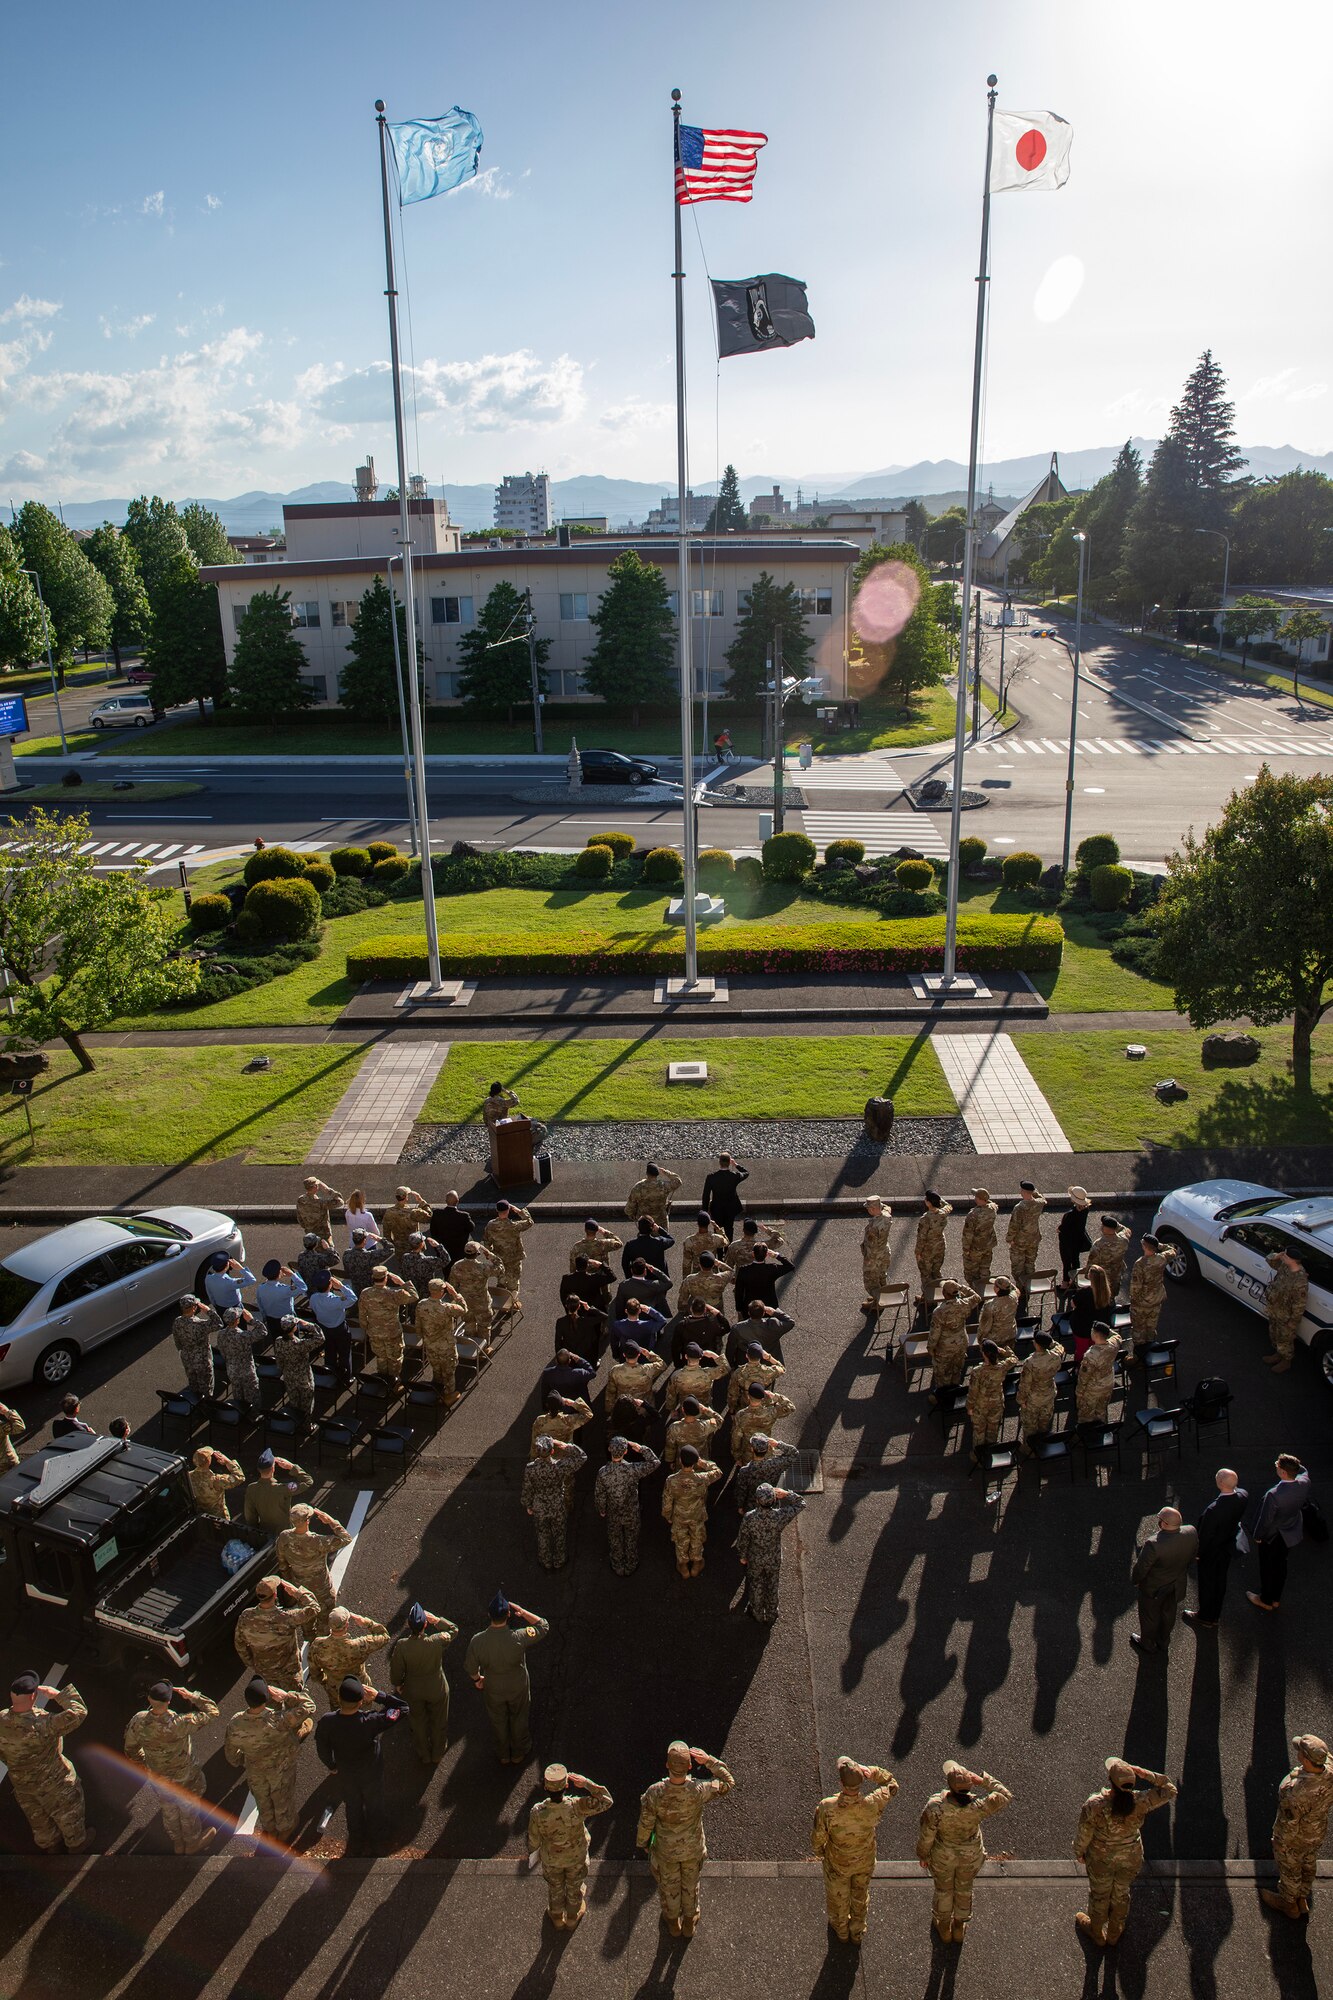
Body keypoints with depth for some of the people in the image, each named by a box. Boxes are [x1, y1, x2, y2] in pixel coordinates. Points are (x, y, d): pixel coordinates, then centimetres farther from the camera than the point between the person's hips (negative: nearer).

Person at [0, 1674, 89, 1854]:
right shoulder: (42, 1724, -41)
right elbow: (79, 1712, -40)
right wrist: (58, 1694, -31)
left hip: (21, 1782, 5)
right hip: (52, 1781, -5)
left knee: (38, 1816, 31)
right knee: (67, 1812, 24)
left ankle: (50, 1846, 53)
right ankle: (76, 1843, 46)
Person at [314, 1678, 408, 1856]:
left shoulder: (326, 1722, -35)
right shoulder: (370, 1722, -42)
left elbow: (322, 1750, -14)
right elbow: (403, 1708, -32)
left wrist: (331, 1765, 6)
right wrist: (378, 1696, -35)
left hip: (346, 1773, 1)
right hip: (372, 1773, -1)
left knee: (352, 1807, 31)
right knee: (372, 1805, 29)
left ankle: (355, 1842, 54)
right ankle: (369, 1842, 53)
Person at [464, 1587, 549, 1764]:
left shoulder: (477, 1641, -31)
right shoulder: (519, 1638, -37)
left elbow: (471, 1667, -12)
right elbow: (543, 1626, -20)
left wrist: (477, 1679, 9)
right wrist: (522, 1611, -20)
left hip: (492, 1689, 1)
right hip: (518, 1688, -1)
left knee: (498, 1722, 29)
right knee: (519, 1720, 27)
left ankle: (504, 1754, 50)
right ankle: (519, 1753, 49)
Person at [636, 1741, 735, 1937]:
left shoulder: (654, 1793, -37)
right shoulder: (699, 1790, -37)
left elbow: (645, 1824, -19)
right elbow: (729, 1783, -18)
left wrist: (642, 1842, 2)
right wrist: (709, 1761, -26)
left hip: (665, 1851, 0)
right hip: (693, 1849, 0)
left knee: (668, 1886, 29)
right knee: (691, 1884, 30)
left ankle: (672, 1921, 54)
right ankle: (689, 1922, 53)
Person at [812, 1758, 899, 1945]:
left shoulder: (826, 1808, -40)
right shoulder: (872, 1804, -37)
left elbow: (817, 1837, -22)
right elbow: (891, 1784, -16)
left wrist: (819, 1851, 1)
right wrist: (870, 1770, -30)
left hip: (837, 1862, -1)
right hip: (865, 1862, 1)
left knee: (837, 1897, 29)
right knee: (860, 1896, 31)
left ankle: (841, 1931, 55)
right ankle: (857, 1932, 56)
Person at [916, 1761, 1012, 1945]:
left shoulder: (935, 1807, -39)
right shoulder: (978, 1807, -37)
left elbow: (926, 1836, -21)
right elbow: (1006, 1796, -18)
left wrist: (922, 1855, -1)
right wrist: (982, 1780, -25)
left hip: (943, 1855, -1)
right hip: (971, 1854, 1)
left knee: (943, 1889, 29)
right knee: (964, 1889, 31)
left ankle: (944, 1928, 54)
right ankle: (959, 1927, 55)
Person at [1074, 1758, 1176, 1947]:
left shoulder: (1095, 1805, -36)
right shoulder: (1141, 1802, -32)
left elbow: (1084, 1834, -18)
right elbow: (1170, 1790, -16)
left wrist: (1079, 1853, 2)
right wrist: (1146, 1774, -25)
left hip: (1101, 1859, -2)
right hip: (1131, 1859, 2)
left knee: (1099, 1894, 27)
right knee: (1122, 1894, 30)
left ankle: (1096, 1933, 53)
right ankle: (1114, 1935, 55)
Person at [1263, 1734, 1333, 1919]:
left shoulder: (1296, 1793, -46)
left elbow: (1290, 1823, -28)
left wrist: (1280, 1842, -9)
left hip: (1295, 1837, -6)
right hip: (1318, 1831, 6)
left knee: (1290, 1869, 24)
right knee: (1308, 1865, 31)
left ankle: (1288, 1903, 51)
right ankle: (1302, 1900, 57)